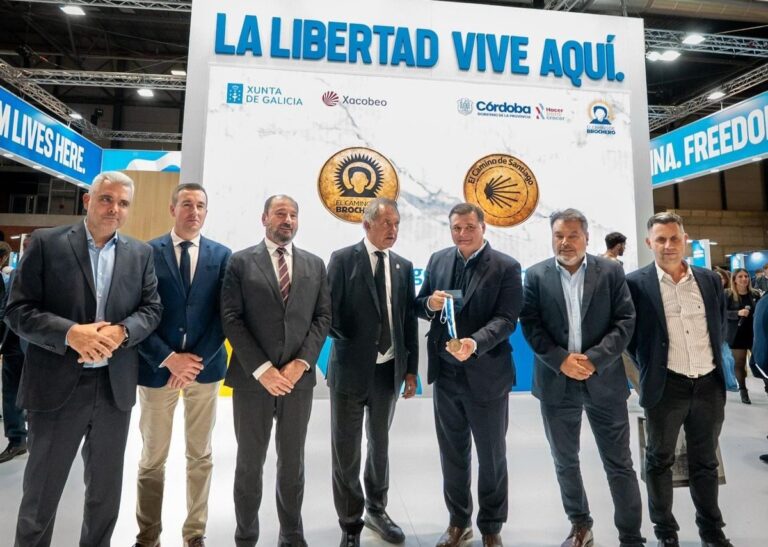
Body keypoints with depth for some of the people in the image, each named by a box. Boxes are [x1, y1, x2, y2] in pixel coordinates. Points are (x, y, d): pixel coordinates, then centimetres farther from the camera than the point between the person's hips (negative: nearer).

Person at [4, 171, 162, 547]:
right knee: (41, 490, 14)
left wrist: (120, 332, -16)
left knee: (106, 487, 18)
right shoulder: (47, 243, -2)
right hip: (58, 385, -2)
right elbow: (18, 310, -6)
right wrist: (71, 333, -21)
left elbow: (152, 309, 3)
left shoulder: (141, 253, 5)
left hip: (115, 387, 3)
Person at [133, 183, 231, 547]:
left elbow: (224, 314, -3)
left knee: (200, 455, 13)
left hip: (205, 365, 1)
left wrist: (198, 359, -11)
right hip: (157, 366, -1)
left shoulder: (222, 255, 2)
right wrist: (168, 358, -13)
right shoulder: (147, 252, -1)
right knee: (152, 458, 12)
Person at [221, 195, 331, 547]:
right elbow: (231, 318, -7)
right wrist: (261, 369, -14)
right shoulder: (241, 262, 0)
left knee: (292, 463, 15)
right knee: (249, 463, 13)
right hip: (253, 379, -2)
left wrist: (302, 362, -10)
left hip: (298, 378, 2)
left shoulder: (315, 265, 8)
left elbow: (322, 318, 4)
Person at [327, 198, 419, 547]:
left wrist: (411, 368, 4)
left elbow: (409, 321, 6)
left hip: (389, 370, 4)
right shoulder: (343, 259, -7)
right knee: (346, 450, 9)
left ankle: (376, 510, 42)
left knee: (380, 445, 20)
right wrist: (348, 344, -12)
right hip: (351, 368, -3)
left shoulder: (404, 266, 5)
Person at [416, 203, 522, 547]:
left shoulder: (506, 267, -8)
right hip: (445, 374, 4)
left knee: (492, 456, 15)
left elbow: (506, 319, -16)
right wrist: (430, 303, -14)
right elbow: (419, 307, 9)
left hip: (486, 375, -3)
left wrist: (475, 343, -32)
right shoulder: (438, 260, 5)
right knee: (452, 454, 18)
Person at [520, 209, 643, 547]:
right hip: (556, 382, 1)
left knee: (619, 464, 9)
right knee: (565, 462, 16)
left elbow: (625, 321, -5)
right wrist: (561, 360, -15)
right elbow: (530, 325, -4)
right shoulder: (536, 276, 1)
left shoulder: (611, 271, 1)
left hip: (603, 381, -1)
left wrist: (594, 359, -16)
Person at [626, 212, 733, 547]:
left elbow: (721, 327, 16)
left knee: (705, 461, 18)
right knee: (660, 460, 12)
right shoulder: (635, 283, -9)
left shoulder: (710, 280, 5)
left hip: (710, 385, 4)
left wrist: (714, 365, 11)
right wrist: (650, 368, -1)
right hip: (666, 387, -3)